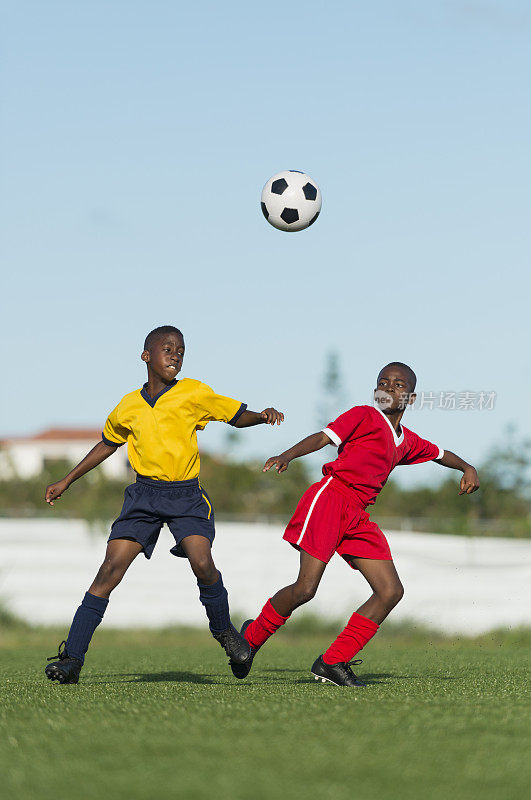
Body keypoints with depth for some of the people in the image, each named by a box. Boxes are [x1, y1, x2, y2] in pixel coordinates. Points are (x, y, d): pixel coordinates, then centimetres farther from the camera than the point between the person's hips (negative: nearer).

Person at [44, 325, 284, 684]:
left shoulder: (193, 393, 0)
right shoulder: (128, 407, 7)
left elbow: (237, 416, 6)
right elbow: (108, 444, 25)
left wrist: (264, 415, -16)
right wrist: (67, 481, 27)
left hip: (187, 496, -2)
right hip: (144, 495, 2)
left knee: (202, 562, -24)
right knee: (111, 568, -12)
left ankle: (223, 629, 5)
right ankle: (71, 658, -11)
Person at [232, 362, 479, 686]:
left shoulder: (408, 442, 21)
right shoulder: (364, 416, 3)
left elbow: (440, 453, 39)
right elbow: (323, 437, -9)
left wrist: (467, 468, 20)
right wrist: (287, 456, -25)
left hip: (358, 516, 7)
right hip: (330, 498, -7)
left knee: (391, 591, -5)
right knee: (305, 588, -16)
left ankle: (332, 662, -3)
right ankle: (252, 636, 9)